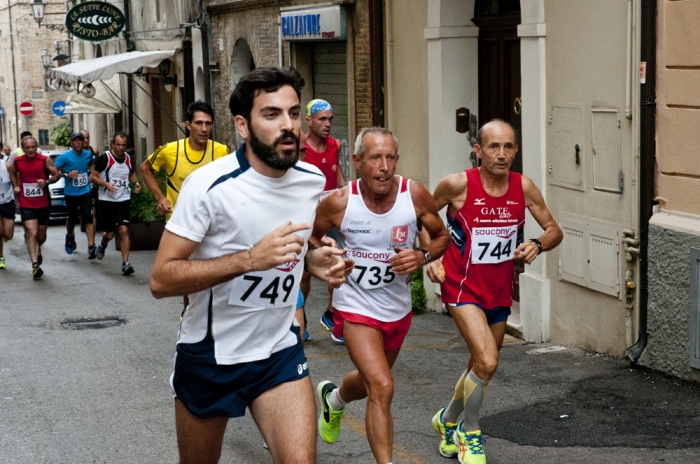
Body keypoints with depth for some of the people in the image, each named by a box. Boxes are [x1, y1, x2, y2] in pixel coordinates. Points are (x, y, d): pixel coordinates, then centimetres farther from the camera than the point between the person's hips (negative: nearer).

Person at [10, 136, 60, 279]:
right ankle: (35, 265, -18)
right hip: (26, 204, -1)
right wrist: (16, 186, 5)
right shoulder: (17, 161, -1)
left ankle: (38, 250, 47)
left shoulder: (45, 160, -7)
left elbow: (57, 174, -1)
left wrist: (47, 181, -19)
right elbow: (13, 173, 20)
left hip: (43, 204, 1)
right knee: (32, 233, -15)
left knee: (41, 235, 13)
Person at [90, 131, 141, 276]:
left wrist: (136, 182, 1)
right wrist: (106, 184, -25)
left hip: (124, 199, 2)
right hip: (107, 200, -2)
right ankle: (102, 245, 44)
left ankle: (125, 264, -11)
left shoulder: (128, 158, 3)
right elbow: (93, 177, -8)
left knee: (124, 230, -12)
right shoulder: (105, 158, -11)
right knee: (109, 234, 7)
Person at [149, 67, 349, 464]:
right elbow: (161, 280, -23)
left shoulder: (313, 181, -1)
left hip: (280, 351, 3)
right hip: (209, 354, -3)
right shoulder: (209, 185, -19)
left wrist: (313, 259, -4)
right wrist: (250, 259, -32)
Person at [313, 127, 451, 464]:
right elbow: (311, 238, 2)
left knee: (371, 382, 26)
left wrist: (422, 257, -19)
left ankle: (334, 399, 60)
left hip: (398, 308, 4)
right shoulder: (339, 202, -18)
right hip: (355, 307, -4)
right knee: (382, 388, -20)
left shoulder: (415, 196, -15)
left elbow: (442, 236, 0)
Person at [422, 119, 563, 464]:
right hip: (462, 287, -5)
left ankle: (448, 420, 45)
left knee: (481, 366, 17)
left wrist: (537, 245, -18)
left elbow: (554, 230, 3)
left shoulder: (523, 187, -6)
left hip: (500, 290, 5)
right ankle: (469, 433, 5)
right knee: (487, 362, -20)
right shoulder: (458, 185, -16)